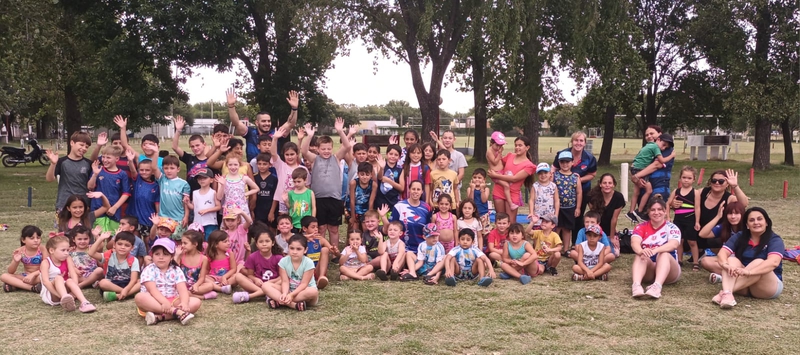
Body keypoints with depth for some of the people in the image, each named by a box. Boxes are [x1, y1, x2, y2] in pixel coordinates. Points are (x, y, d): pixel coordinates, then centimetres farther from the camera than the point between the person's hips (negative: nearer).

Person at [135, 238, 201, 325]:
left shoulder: (176, 270, 4)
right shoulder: (149, 270, -5)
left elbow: (182, 289, -11)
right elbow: (152, 289, -20)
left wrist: (184, 303, -32)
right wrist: (164, 302, -38)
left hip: (172, 302, 3)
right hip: (154, 303, -3)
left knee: (196, 302, -19)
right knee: (140, 297, -34)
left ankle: (159, 317, -35)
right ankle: (177, 312, -41)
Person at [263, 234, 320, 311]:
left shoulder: (308, 263, -17)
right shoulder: (283, 261, -8)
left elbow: (304, 284, -19)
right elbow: (285, 282, -12)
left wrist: (291, 295, -32)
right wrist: (284, 294, -32)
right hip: (289, 291, 3)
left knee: (313, 292, -39)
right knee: (266, 285, -18)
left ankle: (277, 300, -31)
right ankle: (293, 304, -32)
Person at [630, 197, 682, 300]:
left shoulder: (672, 228, -1)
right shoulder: (641, 227, 3)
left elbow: (673, 244, -23)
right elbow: (634, 242, -17)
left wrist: (655, 250, -43)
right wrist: (641, 251, -43)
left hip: (668, 271, -1)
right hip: (647, 272, 1)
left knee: (664, 254, -31)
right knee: (641, 256, -29)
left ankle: (657, 286, -56)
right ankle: (636, 285, -56)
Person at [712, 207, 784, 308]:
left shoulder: (775, 240, -10)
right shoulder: (739, 237, 1)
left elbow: (773, 262, -29)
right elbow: (722, 253, -13)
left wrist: (749, 271, -46)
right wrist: (726, 265, -38)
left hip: (769, 286, -3)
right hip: (743, 287, 3)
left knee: (758, 263, -30)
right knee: (732, 260, -21)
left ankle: (723, 292, -44)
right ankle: (727, 293, -49)